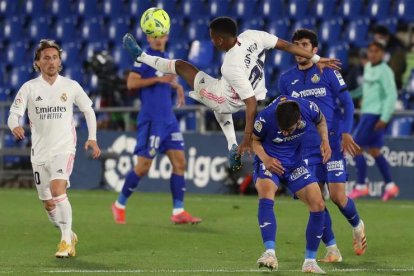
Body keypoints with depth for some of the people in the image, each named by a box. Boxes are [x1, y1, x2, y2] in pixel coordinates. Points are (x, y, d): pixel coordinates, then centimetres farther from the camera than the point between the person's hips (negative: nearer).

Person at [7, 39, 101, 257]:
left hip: (64, 148, -2)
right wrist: (15, 126, -32)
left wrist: (92, 138, 5)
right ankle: (69, 236, 31)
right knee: (48, 204, 7)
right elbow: (14, 113, -9)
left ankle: (66, 240, -19)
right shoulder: (29, 88, -1)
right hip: (39, 152, 2)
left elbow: (88, 110, 13)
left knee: (57, 189, -25)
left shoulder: (71, 86, 0)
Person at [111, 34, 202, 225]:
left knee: (179, 162, 0)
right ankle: (119, 205, 11)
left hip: (168, 119, 7)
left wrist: (177, 86, 11)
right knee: (143, 166, -5)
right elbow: (131, 83, -17)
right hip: (151, 120, -7)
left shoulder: (166, 59, 15)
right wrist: (158, 79, -22)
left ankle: (178, 212, 1)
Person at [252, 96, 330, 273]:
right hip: (269, 163, -3)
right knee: (266, 194, -34)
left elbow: (320, 120, 5)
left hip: (295, 163, 4)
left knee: (318, 205, -8)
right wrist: (265, 158, -24)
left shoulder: (309, 109, -21)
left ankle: (310, 261, 5)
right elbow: (254, 139, -7)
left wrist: (325, 141, -10)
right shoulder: (266, 117, -28)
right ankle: (270, 253, -39)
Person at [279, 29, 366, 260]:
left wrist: (346, 133, -14)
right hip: (307, 148, 3)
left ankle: (357, 225, 23)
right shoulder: (286, 80, 7)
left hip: (333, 143, -3)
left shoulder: (328, 72, -3)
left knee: (338, 196, -8)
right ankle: (332, 249, 7)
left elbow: (347, 104, -3)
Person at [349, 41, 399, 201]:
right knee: (374, 151, 10)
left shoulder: (385, 72, -13)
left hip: (375, 115, -9)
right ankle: (390, 186, 13)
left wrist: (384, 118, -22)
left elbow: (392, 95, -18)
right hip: (367, 112, 9)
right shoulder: (368, 67, 13)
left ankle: (361, 186, -4)